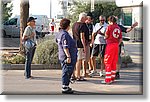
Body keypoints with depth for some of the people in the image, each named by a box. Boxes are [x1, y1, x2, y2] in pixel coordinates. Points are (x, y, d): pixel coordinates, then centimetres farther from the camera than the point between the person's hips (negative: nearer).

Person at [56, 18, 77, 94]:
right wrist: (68, 56, -24)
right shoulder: (65, 35, -19)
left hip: (62, 57, 11)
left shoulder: (60, 33, 13)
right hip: (66, 57, -11)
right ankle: (65, 88, 0)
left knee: (67, 72, 18)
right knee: (67, 72, -5)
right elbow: (65, 47, -24)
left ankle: (66, 87, 26)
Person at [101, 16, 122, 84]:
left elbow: (106, 37, -2)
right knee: (114, 63, 13)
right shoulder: (118, 28, 10)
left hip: (110, 45, -6)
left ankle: (108, 80, -5)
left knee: (108, 63, -3)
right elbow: (120, 39, 10)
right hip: (116, 46, 6)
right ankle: (112, 78, 18)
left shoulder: (109, 27, -7)